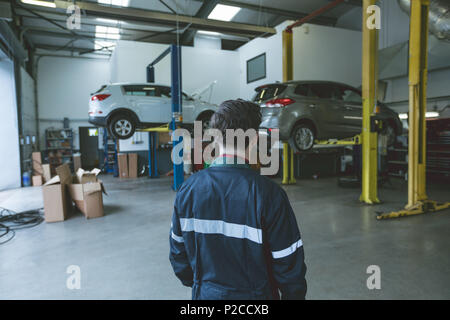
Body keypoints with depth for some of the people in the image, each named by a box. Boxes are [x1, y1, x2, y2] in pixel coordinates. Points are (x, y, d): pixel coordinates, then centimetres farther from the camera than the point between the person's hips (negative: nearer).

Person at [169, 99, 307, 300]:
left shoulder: (189, 188, -12)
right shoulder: (268, 193, -23)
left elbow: (178, 250, 0)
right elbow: (288, 262, -15)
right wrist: (294, 294, 4)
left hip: (205, 293, 3)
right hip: (253, 293, -2)